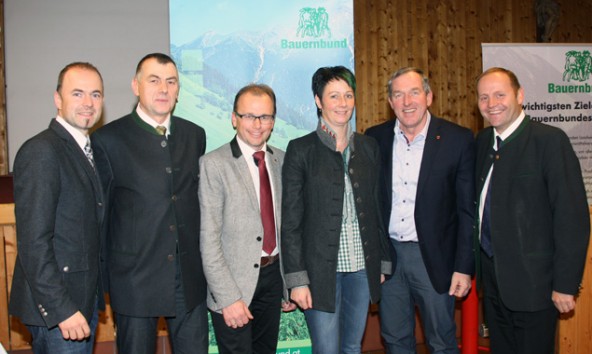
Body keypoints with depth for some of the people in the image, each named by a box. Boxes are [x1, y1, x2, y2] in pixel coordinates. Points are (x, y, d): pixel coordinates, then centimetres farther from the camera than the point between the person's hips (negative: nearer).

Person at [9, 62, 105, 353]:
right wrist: (61, 309, -21)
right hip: (56, 306, -8)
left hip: (85, 297, 8)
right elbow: (33, 242, -21)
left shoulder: (86, 149, 11)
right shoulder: (42, 151, -16)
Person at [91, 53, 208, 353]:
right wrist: (102, 279, 0)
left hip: (190, 276, 4)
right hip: (135, 277, -3)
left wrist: (204, 262, 11)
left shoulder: (195, 135, 7)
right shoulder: (108, 139, -5)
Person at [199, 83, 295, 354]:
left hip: (273, 274, 5)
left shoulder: (281, 160, 5)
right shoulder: (214, 164, -11)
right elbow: (209, 239, -14)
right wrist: (228, 297, -18)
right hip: (235, 283, -5)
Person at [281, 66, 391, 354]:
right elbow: (290, 220, -7)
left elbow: (376, 208, 12)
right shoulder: (300, 149, -6)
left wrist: (383, 262, 9)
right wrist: (297, 279, -11)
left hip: (363, 267, 4)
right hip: (321, 269, -4)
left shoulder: (368, 147, 8)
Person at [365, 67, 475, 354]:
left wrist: (464, 267, -8)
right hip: (387, 255, 3)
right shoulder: (375, 138, 1)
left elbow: (468, 210, -6)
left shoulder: (458, 139, -7)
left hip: (434, 257, -2)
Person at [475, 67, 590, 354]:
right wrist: (476, 263, 7)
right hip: (492, 277, 6)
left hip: (533, 280, -6)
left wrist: (566, 284, -16)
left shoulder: (550, 139, -14)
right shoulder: (483, 141, 7)